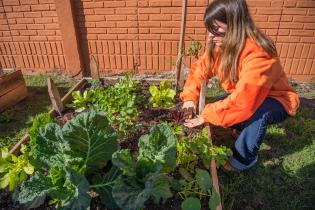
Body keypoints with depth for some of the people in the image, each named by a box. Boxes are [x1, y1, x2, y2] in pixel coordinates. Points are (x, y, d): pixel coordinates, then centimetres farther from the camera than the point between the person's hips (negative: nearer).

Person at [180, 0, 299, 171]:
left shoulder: (258, 55, -35)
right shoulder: (222, 45, -12)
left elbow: (243, 101, -43)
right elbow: (200, 68, -5)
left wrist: (207, 116, -35)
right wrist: (190, 98, -20)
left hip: (276, 101, -7)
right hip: (245, 95, 7)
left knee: (256, 113, -38)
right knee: (215, 107, -11)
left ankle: (243, 159, -13)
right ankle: (247, 130, 11)